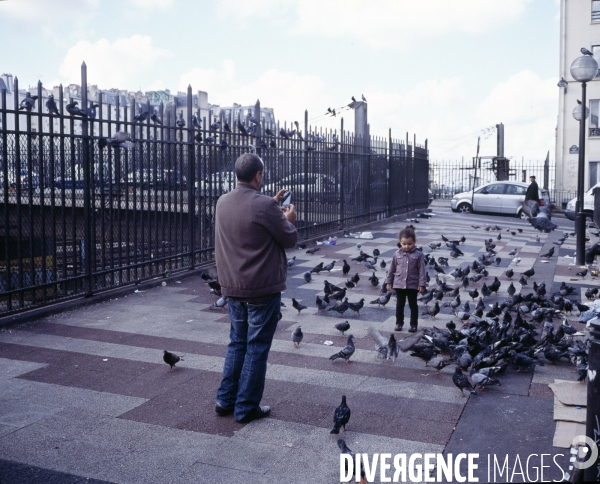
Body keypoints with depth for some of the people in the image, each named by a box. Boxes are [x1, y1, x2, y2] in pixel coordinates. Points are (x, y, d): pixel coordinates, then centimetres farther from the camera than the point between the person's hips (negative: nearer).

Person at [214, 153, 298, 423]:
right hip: (262, 289, -7)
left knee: (237, 343, 19)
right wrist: (288, 219, 9)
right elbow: (290, 240, -9)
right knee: (257, 348, 5)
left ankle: (225, 400, 24)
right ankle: (246, 407, 13)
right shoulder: (265, 205, -19)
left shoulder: (223, 203, 3)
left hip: (232, 287, 7)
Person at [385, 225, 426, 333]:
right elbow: (392, 269, 6)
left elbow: (421, 270, -7)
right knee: (400, 304, 12)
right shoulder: (397, 254, -1)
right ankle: (399, 323, 23)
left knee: (413, 305, 9)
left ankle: (414, 324, 18)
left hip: (413, 285, -2)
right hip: (399, 284, 2)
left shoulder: (418, 255, -7)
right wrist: (389, 282, 7)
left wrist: (422, 284, -10)